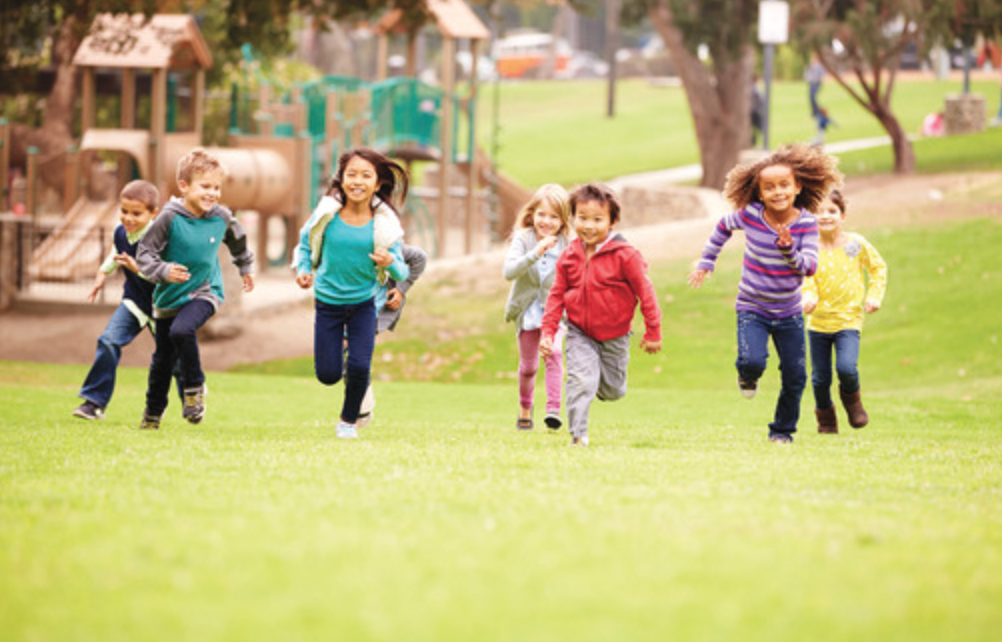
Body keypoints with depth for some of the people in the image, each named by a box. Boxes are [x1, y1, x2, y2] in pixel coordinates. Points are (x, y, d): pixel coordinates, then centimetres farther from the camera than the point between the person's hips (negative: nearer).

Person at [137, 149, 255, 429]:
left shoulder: (221, 217, -8)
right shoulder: (170, 218, -16)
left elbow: (237, 240, 16)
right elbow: (145, 253, -12)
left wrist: (246, 267, 29)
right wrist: (163, 271, -30)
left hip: (204, 292, -1)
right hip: (169, 296, 1)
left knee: (181, 330, -31)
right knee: (163, 358, 13)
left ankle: (195, 388, -12)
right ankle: (153, 413, 34)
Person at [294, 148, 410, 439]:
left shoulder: (384, 224, -14)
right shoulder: (327, 214, -13)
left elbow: (402, 272, -11)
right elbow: (306, 243, 5)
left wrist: (391, 262, -33)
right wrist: (304, 270, -12)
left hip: (363, 303, 0)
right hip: (328, 302, 0)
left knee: (359, 368, -11)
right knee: (328, 375, 0)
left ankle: (349, 420, 18)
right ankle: (340, 348, 39)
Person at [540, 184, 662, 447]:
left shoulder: (624, 255, -17)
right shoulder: (569, 257, -5)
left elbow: (645, 292, -11)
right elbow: (557, 295, 3)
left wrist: (652, 333, -7)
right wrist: (548, 331, -4)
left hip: (614, 335, -1)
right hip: (579, 333, 1)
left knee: (612, 390, 12)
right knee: (580, 380, -16)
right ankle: (578, 434, -6)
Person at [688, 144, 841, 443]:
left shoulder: (806, 223, -12)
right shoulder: (749, 215, -12)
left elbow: (810, 267, -17)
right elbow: (723, 227, 10)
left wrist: (789, 250, -35)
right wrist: (706, 262, 14)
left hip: (789, 314, 1)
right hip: (752, 309, -1)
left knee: (795, 376, 4)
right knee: (752, 361, -25)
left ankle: (783, 429, 28)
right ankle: (747, 376, 14)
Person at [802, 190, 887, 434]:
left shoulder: (856, 244, -3)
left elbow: (878, 268, 10)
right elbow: (806, 278, -6)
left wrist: (874, 295, 0)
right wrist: (809, 297, -27)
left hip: (848, 319, -1)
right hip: (818, 320, 1)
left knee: (846, 367, -21)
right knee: (820, 377, 8)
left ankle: (852, 399, 13)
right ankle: (825, 417, 34)